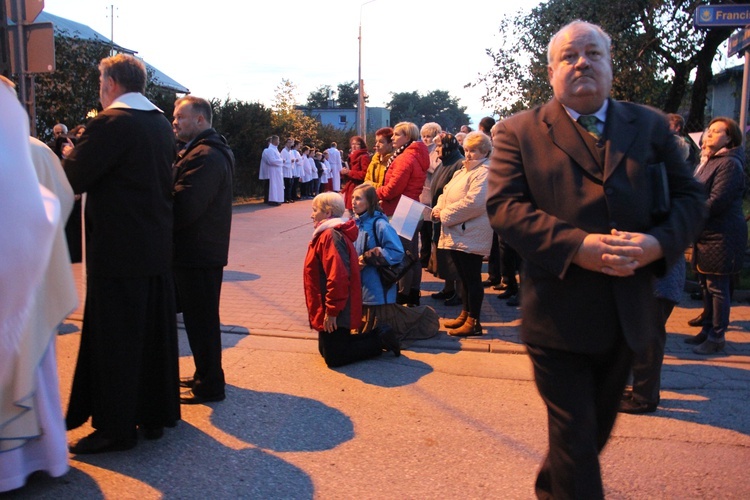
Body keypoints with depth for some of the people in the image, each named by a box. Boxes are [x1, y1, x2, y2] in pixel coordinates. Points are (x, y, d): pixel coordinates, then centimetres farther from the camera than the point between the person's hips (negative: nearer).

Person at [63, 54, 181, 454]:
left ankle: (117, 428, 13)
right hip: (158, 248, 8)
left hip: (117, 250, -8)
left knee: (115, 339, 3)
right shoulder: (161, 124, 10)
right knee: (154, 332, 15)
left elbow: (73, 179, -15)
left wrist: (73, 153, 6)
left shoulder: (110, 123, -14)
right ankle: (156, 414, 28)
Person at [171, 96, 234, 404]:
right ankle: (206, 375, 32)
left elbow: (185, 205, -25)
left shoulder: (205, 156, -18)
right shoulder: (201, 151, 18)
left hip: (198, 252, -10)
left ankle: (209, 385, 11)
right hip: (200, 250, 10)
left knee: (201, 320, -1)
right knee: (200, 318, 19)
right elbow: (183, 197, 16)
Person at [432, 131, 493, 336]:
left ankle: (473, 321, 6)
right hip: (457, 233, 9)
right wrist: (437, 210, -1)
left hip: (471, 235, -9)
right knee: (464, 276, 16)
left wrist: (445, 214, -16)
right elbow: (447, 193, 20)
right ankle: (465, 315, 27)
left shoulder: (484, 173, -13)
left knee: (472, 278, -2)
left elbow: (473, 203, -23)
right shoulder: (463, 171, 19)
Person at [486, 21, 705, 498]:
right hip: (558, 313, -5)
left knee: (597, 426, 23)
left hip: (628, 312, 5)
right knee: (575, 435, 4)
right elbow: (503, 205, -13)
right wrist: (576, 245, -25)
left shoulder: (651, 126, 8)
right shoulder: (519, 132, -3)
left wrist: (657, 243, -15)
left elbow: (690, 197, 6)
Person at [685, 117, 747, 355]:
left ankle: (717, 337, 5)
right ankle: (708, 330, 26)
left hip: (722, 237, -9)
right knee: (706, 284, 15)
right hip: (706, 234, 9)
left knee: (717, 287, -3)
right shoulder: (707, 162, 17)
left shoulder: (730, 164, -14)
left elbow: (716, 202, -20)